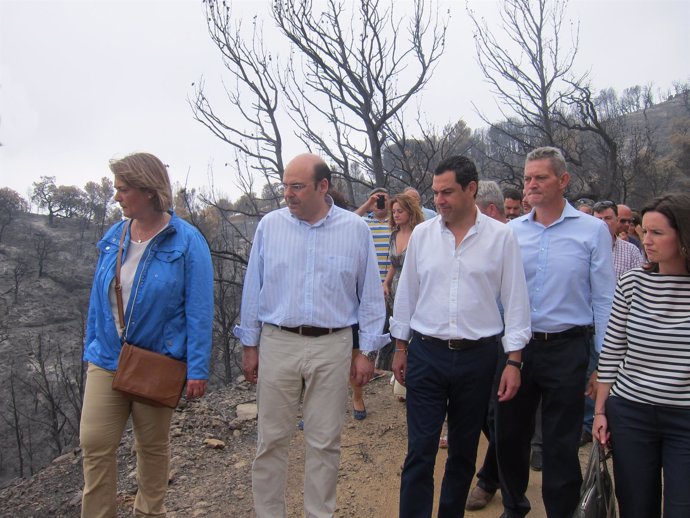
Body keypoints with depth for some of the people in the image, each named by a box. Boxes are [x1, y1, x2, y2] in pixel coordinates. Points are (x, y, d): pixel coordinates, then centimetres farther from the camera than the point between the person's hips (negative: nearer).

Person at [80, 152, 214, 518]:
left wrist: (197, 369, -15)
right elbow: (98, 298, 10)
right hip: (107, 359, 4)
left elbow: (199, 310, -14)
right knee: (94, 443, 1)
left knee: (153, 446, 15)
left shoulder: (186, 241, -12)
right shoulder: (113, 237, 2)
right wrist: (91, 349, 11)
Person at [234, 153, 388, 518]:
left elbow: (371, 295, 4)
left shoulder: (356, 229, 0)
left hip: (332, 347, 0)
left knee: (324, 442, 11)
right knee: (272, 439, 10)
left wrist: (366, 351, 2)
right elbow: (253, 288, 7)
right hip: (277, 342, 1)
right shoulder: (270, 225, 1)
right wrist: (249, 345, 7)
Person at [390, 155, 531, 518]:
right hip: (425, 355, 1)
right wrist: (400, 348, 10)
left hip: (477, 358, 0)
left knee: (464, 451, 16)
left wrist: (514, 361, -5)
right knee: (419, 451, 1)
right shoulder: (422, 234, 1)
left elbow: (515, 301, -2)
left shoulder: (500, 237, -4)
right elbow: (406, 294, 8)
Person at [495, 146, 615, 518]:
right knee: (510, 433, 16)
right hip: (516, 345, 3)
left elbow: (604, 299, -4)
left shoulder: (592, 230, -4)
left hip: (567, 348, -3)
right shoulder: (511, 231, 3)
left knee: (561, 445, 8)